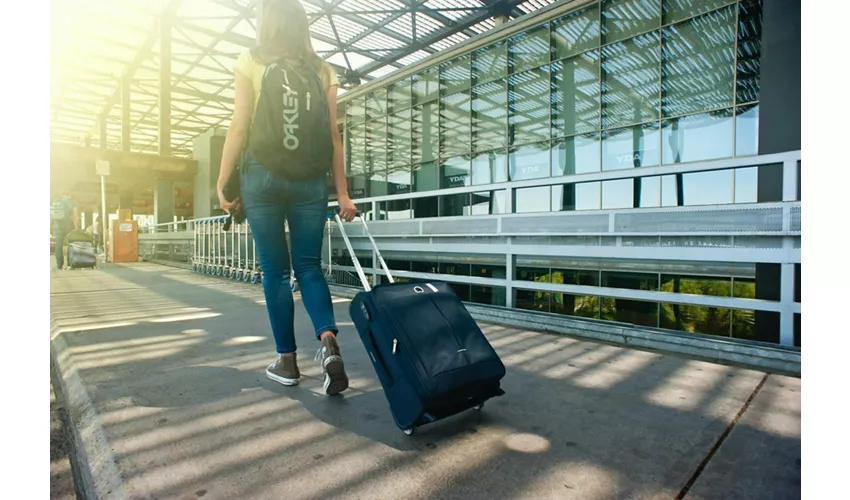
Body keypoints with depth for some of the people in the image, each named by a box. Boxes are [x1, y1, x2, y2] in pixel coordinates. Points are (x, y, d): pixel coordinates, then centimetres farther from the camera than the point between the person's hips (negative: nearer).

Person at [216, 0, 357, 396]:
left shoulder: (251, 62, 5)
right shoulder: (322, 70, 10)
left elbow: (239, 128, -2)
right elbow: (333, 136, 3)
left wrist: (222, 182, 3)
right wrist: (343, 193, 3)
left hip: (262, 177, -1)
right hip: (310, 180, 2)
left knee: (275, 270, 6)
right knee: (308, 266, 9)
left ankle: (287, 361, 13)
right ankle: (328, 341, -12)